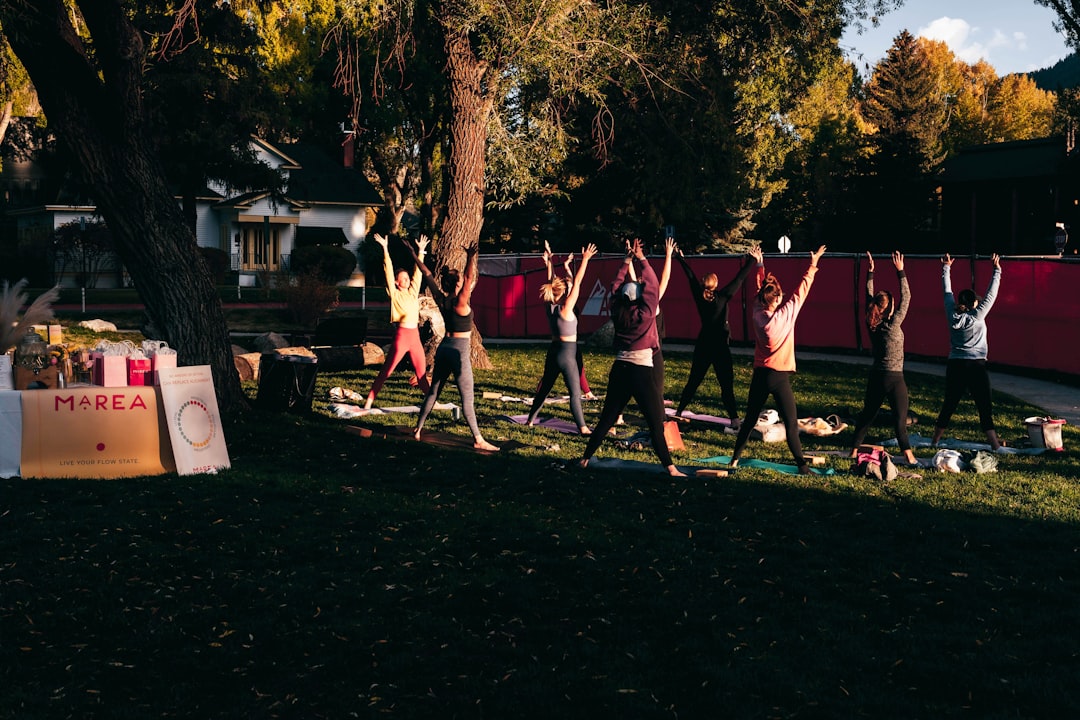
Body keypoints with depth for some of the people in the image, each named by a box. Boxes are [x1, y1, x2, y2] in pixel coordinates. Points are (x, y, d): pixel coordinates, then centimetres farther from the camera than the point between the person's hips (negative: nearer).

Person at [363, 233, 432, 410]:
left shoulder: (413, 292, 12)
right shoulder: (394, 294, -2)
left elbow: (418, 271, 18)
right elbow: (389, 271, -8)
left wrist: (421, 251, 19)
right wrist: (385, 250, -13)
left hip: (415, 336, 5)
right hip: (401, 335, -5)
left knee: (422, 373, 12)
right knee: (385, 372, -4)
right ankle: (369, 401, -1)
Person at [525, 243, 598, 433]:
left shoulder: (550, 307, 0)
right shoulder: (565, 308, -18)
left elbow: (551, 284, 14)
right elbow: (577, 282, -17)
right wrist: (585, 260, -14)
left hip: (553, 351, 8)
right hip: (567, 353, -8)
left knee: (545, 387, 20)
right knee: (575, 392, -7)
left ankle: (531, 419, 29)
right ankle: (582, 428, -9)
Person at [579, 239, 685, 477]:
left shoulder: (617, 313, 4)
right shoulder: (645, 314, -9)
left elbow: (616, 287, 16)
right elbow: (652, 285, -3)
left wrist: (627, 261, 18)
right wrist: (642, 260, 4)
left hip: (619, 370, 6)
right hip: (641, 371, -5)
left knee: (606, 419, 14)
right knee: (656, 424, -6)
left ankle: (586, 458, 17)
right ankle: (670, 468, -10)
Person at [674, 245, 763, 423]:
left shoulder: (699, 296, -2)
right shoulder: (722, 297, -13)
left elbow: (690, 276, 11)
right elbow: (739, 279, -8)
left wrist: (681, 258, 24)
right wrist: (753, 261, -1)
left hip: (702, 345, 5)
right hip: (719, 346, -5)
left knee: (694, 380, 16)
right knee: (726, 383, -6)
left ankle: (679, 411, 22)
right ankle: (734, 418, -12)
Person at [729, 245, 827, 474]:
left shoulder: (758, 314, -2)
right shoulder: (785, 315, -13)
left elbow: (760, 291, 14)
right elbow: (800, 292, -3)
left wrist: (760, 266, 26)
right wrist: (812, 266, 7)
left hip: (760, 375, 5)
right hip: (779, 377, -5)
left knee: (749, 420, 14)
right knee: (791, 424, -3)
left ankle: (735, 458, 17)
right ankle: (802, 465, -6)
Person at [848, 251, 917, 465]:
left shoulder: (871, 325, -1)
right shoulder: (893, 324, -15)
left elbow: (869, 297, 9)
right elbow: (906, 298, -12)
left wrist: (870, 273, 11)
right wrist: (900, 272, -10)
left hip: (876, 377, 5)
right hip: (894, 378, -5)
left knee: (867, 414, 16)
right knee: (900, 419, -4)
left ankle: (854, 449, 20)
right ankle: (908, 454, -8)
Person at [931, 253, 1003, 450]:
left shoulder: (952, 315, 1)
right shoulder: (977, 316, -9)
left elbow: (947, 292, 12)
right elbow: (991, 295, -5)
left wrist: (946, 268, 22)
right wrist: (996, 271, 2)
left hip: (954, 366, 4)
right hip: (976, 366, -4)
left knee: (949, 405, 14)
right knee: (985, 407, -4)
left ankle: (935, 439, 21)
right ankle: (994, 444, -9)